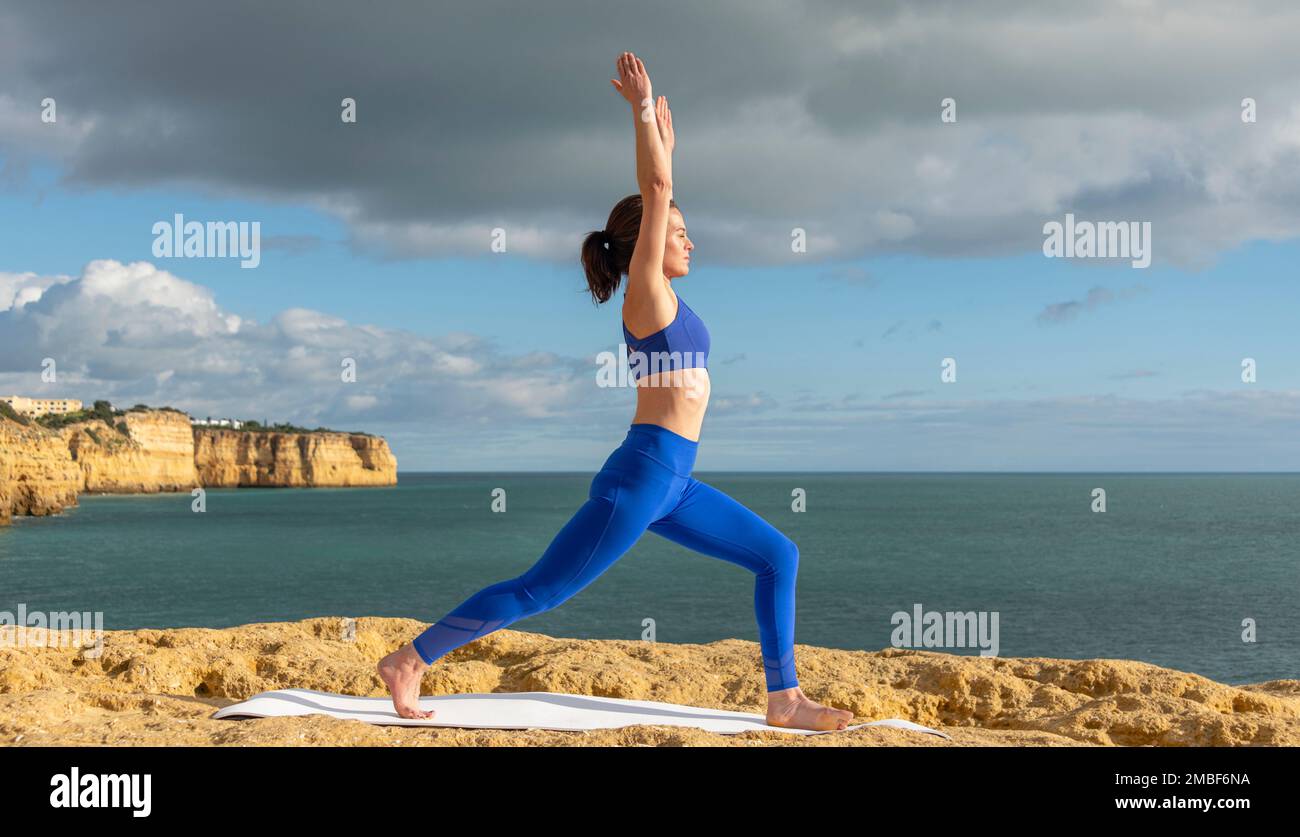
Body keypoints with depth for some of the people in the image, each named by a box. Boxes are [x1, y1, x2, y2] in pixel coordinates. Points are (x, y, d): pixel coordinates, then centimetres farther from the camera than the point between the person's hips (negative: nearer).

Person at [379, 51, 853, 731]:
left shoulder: (659, 295, 14)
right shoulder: (646, 292, -7)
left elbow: (660, 191, 27)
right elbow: (656, 190, -12)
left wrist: (664, 142, 32)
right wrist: (642, 108, -8)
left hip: (672, 484, 10)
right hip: (642, 473, -9)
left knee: (778, 556, 8)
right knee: (541, 590, -6)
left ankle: (784, 700, 9)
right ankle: (410, 661, 3)